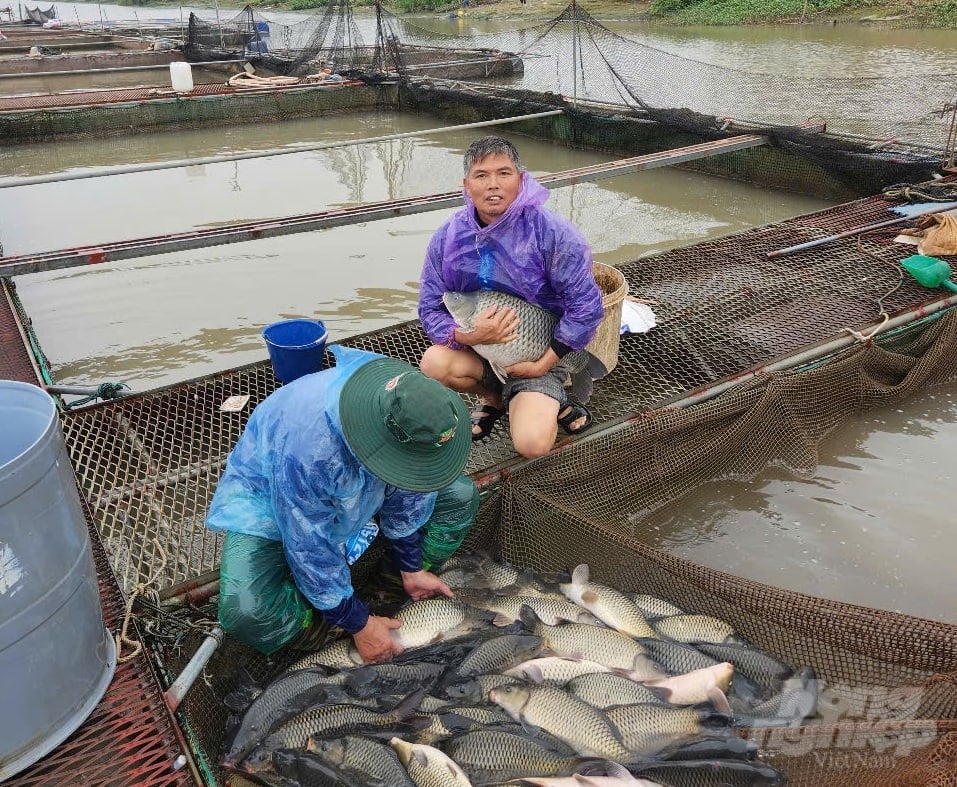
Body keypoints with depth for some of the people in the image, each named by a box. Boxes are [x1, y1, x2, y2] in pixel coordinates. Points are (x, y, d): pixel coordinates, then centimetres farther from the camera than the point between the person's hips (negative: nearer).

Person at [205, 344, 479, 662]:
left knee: (461, 496, -8)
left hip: (353, 490, 5)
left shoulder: (410, 413, -27)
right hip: (269, 498, -5)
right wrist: (359, 624, -19)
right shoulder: (306, 445, -44)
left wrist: (411, 569, -1)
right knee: (245, 612, -31)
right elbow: (311, 549, -30)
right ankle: (317, 618, 0)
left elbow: (408, 495, -8)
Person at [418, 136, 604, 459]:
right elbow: (430, 310, -5)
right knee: (434, 363, -28)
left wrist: (543, 364, -16)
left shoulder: (552, 233, -18)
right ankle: (494, 398, 4)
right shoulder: (448, 238, -8)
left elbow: (586, 306, -15)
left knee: (532, 444, -25)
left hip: (538, 356, -4)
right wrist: (467, 336, -26)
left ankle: (548, 402, 11)